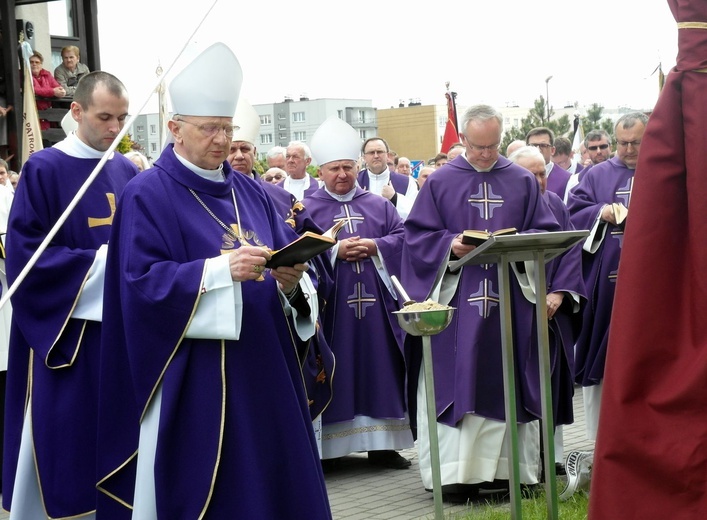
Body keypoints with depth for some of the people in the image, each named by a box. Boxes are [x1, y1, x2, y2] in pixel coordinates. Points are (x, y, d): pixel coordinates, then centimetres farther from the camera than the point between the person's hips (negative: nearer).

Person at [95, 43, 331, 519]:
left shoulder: (251, 193, 13)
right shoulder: (148, 195, -6)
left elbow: (288, 256, 9)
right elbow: (144, 281, -16)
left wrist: (291, 280, -15)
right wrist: (222, 269, -27)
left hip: (264, 368, 6)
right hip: (193, 383, -6)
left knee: (270, 476, 8)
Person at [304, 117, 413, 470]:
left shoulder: (379, 205, 14)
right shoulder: (309, 209, 5)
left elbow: (402, 237, 6)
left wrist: (375, 247, -10)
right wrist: (336, 251, -16)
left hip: (376, 300, 3)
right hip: (332, 304, -3)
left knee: (378, 368, 4)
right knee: (337, 372, -2)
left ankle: (382, 444, 10)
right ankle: (331, 444, 3)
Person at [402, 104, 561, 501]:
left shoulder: (524, 182, 10)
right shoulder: (440, 183, 6)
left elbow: (547, 232, 8)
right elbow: (418, 236, 3)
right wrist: (451, 245, -15)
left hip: (512, 301, 2)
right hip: (457, 301, -1)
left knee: (508, 380, 3)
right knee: (460, 381, -4)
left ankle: (510, 466, 9)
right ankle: (460, 471, -2)